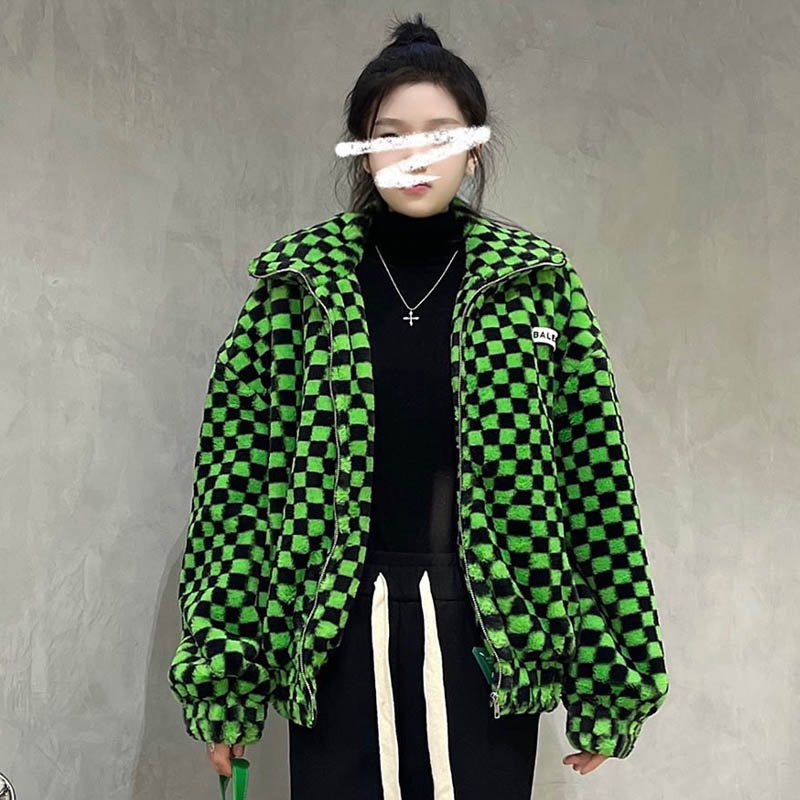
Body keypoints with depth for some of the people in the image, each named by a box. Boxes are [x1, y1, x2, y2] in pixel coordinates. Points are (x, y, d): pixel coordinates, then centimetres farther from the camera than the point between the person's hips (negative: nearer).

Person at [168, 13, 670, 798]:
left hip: (487, 639, 0)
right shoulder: (294, 283, 1)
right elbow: (235, 476, 0)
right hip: (338, 641, 0)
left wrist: (604, 676, -1)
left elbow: (594, 478, 0)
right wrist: (221, 670, -3)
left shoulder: (538, 283, 1)